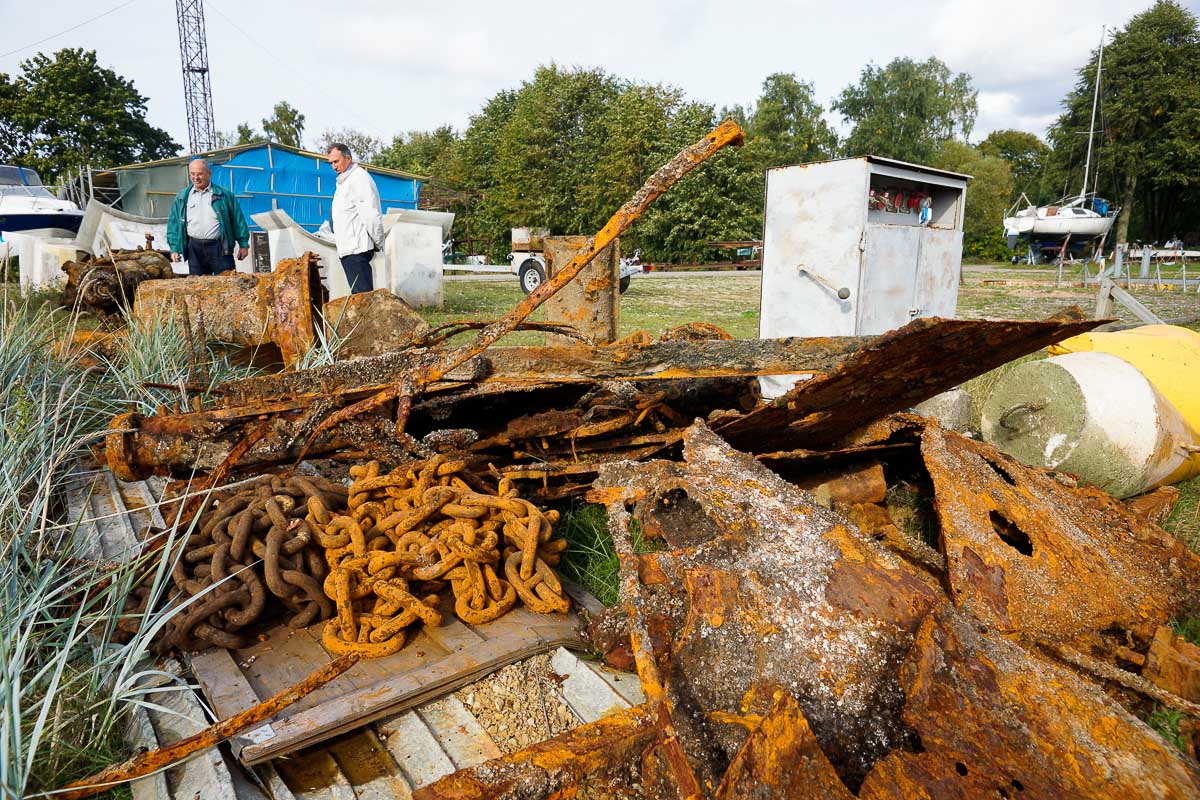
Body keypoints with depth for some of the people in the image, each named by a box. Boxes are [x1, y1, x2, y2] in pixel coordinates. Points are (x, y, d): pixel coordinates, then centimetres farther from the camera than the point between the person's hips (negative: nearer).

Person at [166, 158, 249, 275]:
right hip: (194, 249, 3)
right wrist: (174, 248, 5)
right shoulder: (182, 197, 12)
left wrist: (243, 244, 0)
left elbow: (238, 220, 4)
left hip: (219, 248, -2)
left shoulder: (224, 194, 4)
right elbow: (173, 223, 13)